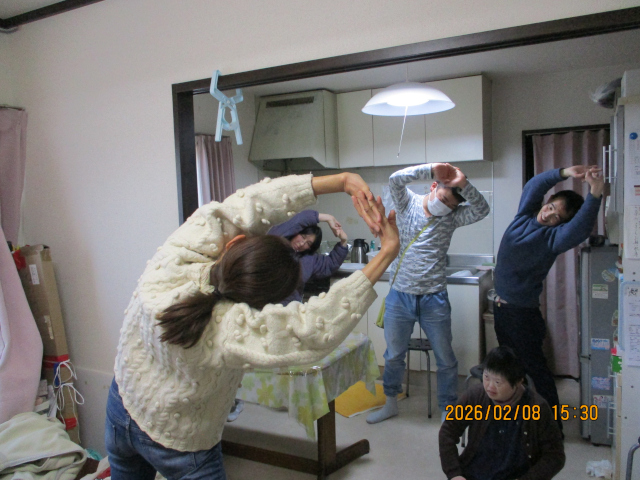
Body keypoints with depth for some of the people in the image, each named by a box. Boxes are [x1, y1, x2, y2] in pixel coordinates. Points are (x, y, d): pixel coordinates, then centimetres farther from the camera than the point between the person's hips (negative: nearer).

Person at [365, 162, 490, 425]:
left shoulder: (451, 217, -2)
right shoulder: (408, 202, -3)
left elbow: (482, 209, -18)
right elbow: (395, 180, -22)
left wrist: (463, 184, -30)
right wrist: (432, 169, -30)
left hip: (434, 299, 0)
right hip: (399, 296, 0)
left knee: (446, 360, 10)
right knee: (393, 355, 16)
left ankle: (448, 410, 30)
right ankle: (390, 403, 37)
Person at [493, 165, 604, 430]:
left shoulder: (553, 237, -18)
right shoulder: (526, 214, 2)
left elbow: (580, 228, -36)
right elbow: (535, 185, -4)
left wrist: (594, 195, -49)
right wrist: (565, 173, -18)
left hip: (523, 311, -8)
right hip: (502, 304, 8)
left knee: (535, 367, -1)